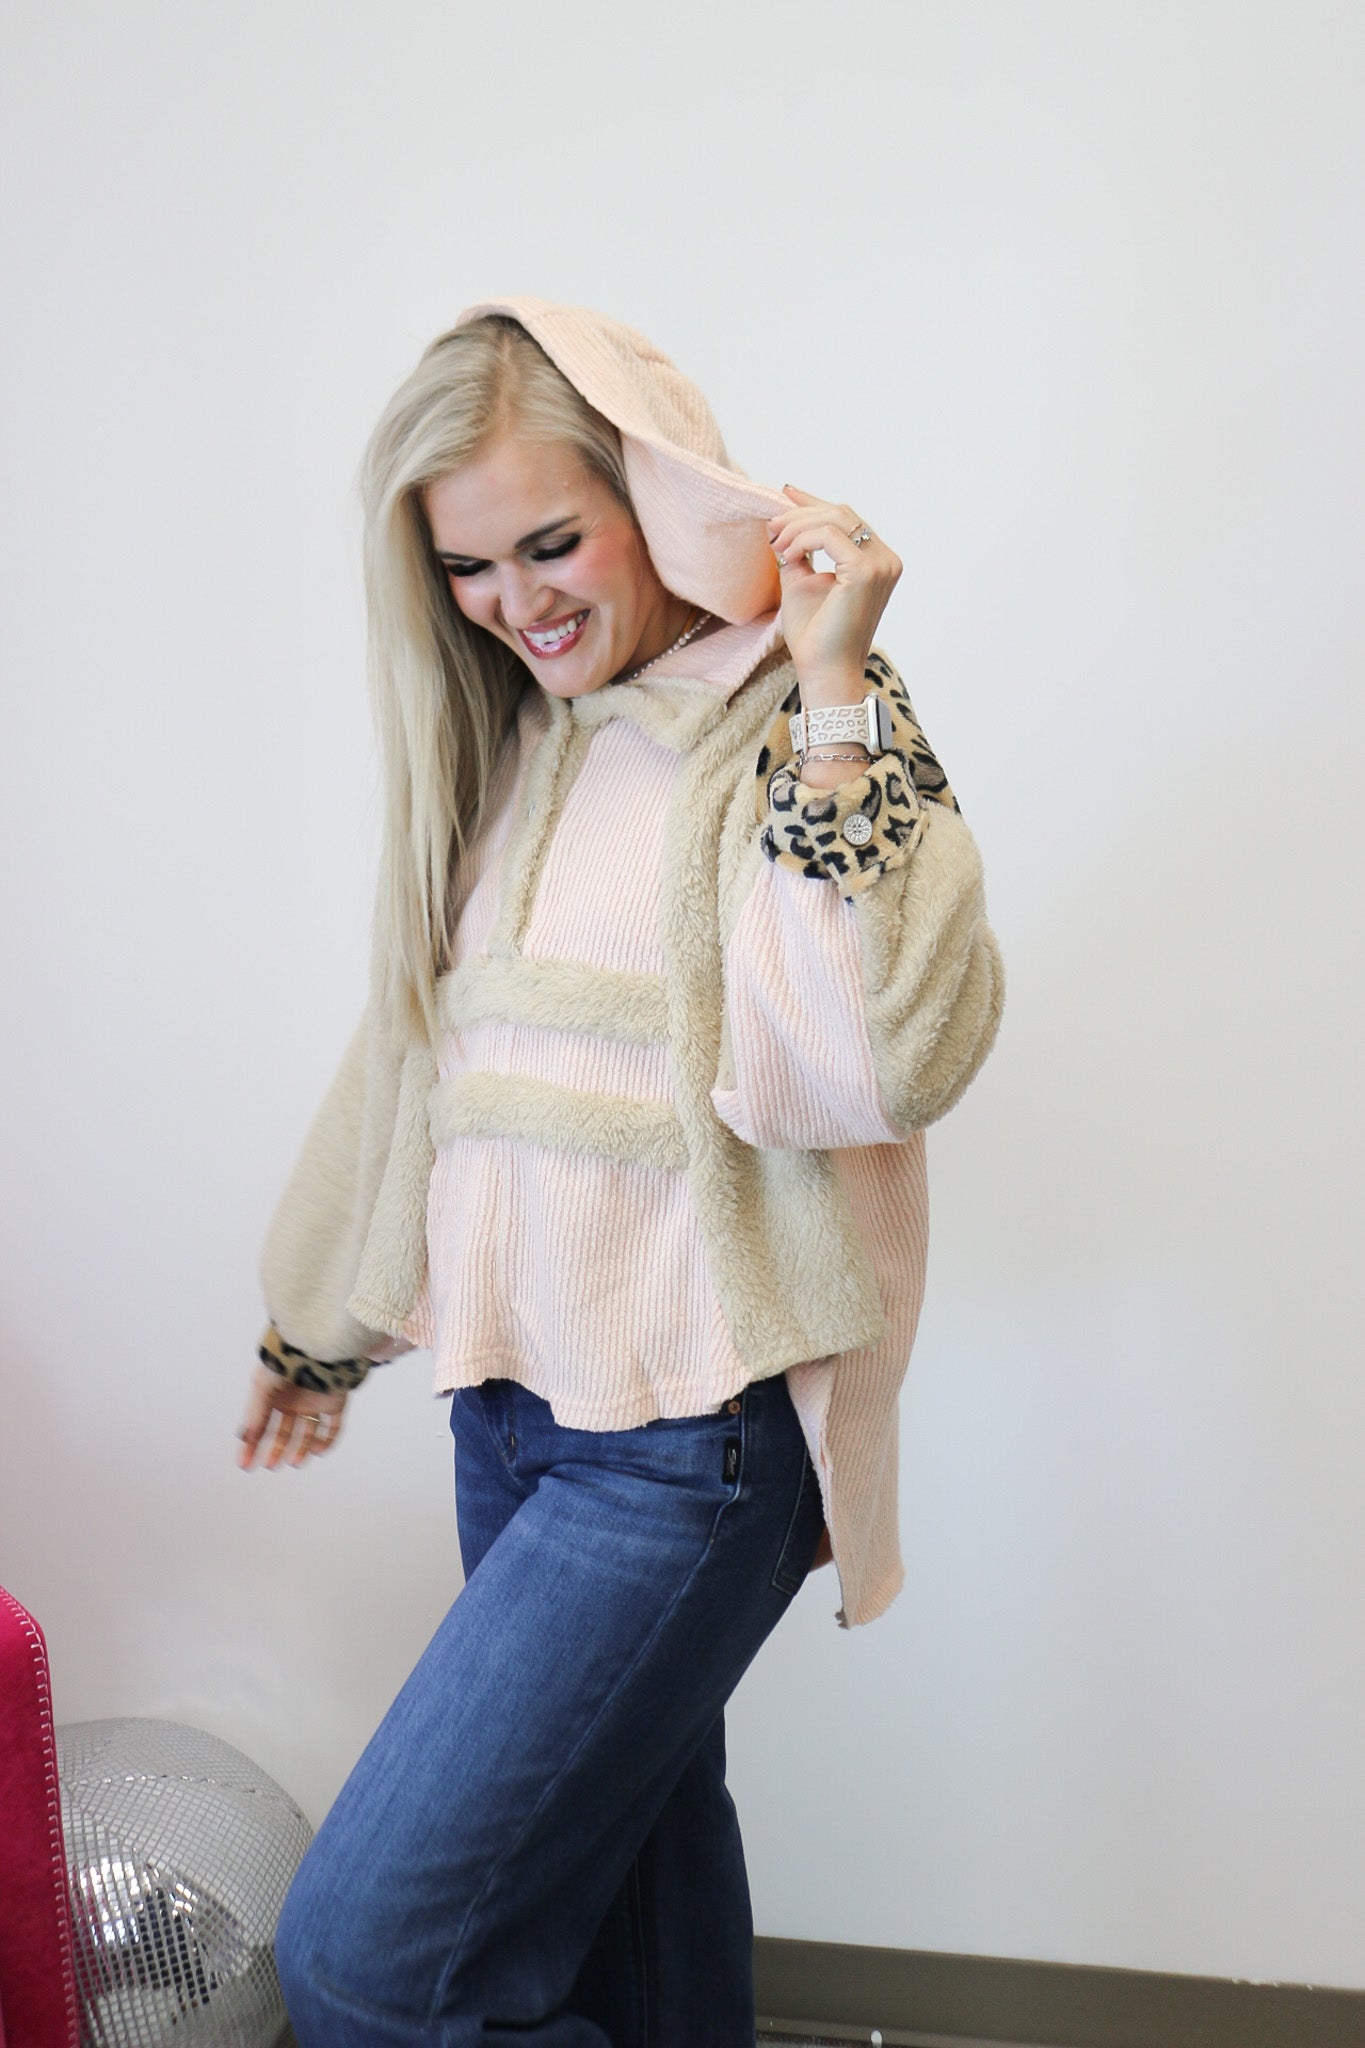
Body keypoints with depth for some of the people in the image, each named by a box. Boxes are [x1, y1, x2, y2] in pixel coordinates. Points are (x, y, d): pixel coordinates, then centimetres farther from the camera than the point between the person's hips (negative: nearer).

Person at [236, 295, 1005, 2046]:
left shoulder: (790, 729, -10)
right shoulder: (509, 748, 10)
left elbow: (884, 1063, -26)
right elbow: (422, 1050, 19)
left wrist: (836, 692, -23)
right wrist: (322, 1320, 28)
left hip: (690, 1439, -7)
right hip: (513, 1398, 7)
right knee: (624, 1843, 18)